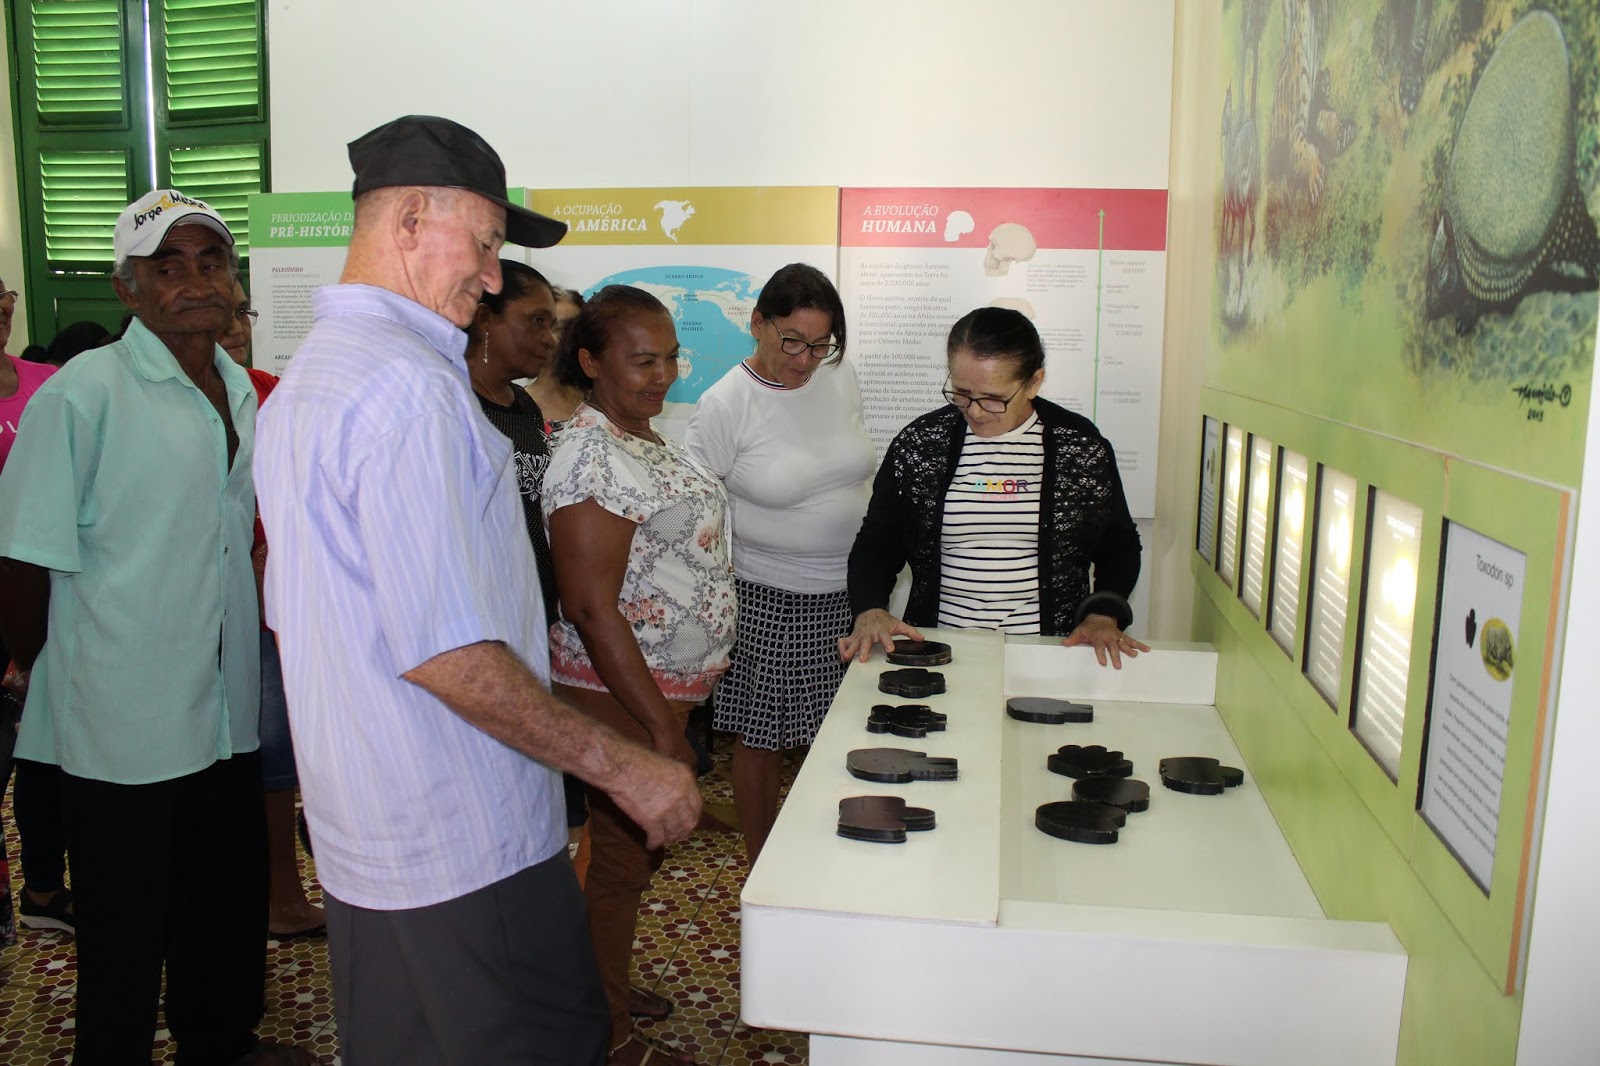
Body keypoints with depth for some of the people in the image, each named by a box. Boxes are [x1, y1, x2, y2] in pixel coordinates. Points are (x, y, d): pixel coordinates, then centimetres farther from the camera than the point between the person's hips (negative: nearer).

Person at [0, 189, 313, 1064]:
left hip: (225, 707, 7)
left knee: (231, 902, 20)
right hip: (122, 725, -7)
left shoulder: (237, 389, 8)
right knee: (127, 928, 10)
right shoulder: (83, 392, -14)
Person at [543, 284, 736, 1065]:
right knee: (623, 860, 5)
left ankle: (611, 990, 40)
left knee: (639, 849, 21)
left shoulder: (647, 438, 9)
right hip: (622, 697, -9)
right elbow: (591, 610, -25)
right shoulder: (592, 458, -21)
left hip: (667, 687, 9)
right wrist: (662, 730, -25)